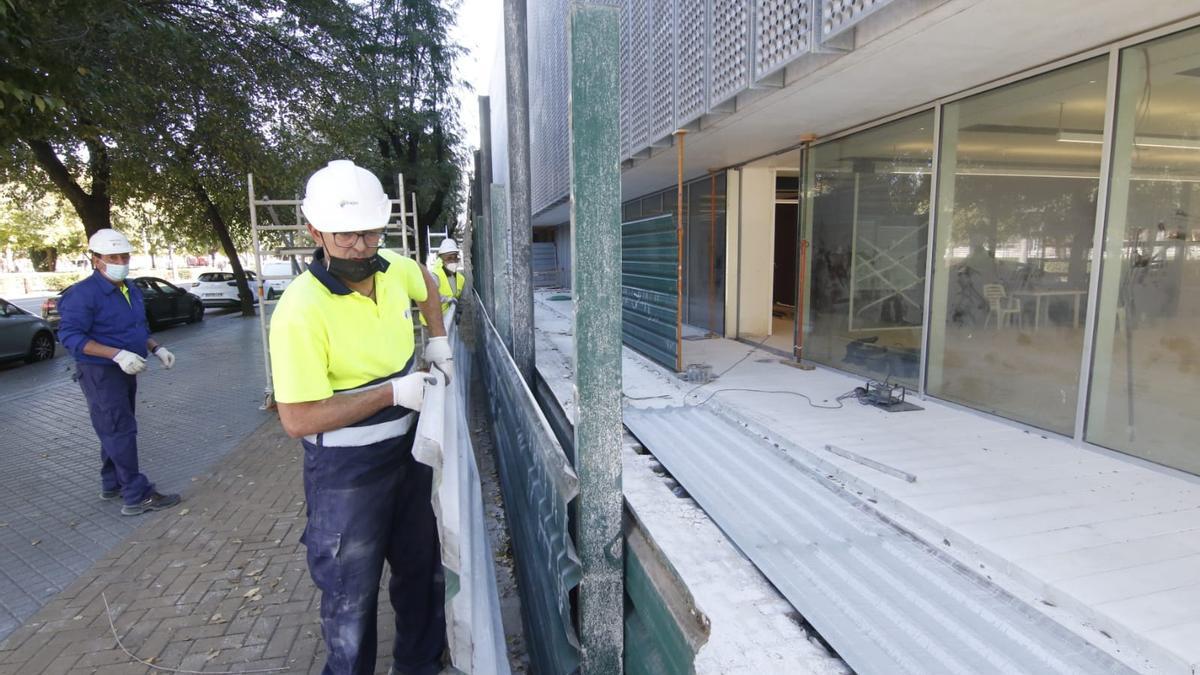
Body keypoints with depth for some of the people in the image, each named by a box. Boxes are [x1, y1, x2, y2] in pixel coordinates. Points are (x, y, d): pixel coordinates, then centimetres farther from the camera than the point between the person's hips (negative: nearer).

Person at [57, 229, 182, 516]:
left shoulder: (131, 290, 10)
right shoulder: (83, 294, -17)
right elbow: (70, 336, -23)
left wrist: (156, 348, 5)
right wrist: (118, 354, -32)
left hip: (125, 371, 9)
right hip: (100, 373, -9)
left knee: (116, 430, 18)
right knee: (120, 431, -9)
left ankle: (112, 484, 32)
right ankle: (137, 497, -6)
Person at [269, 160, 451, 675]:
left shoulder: (395, 269, -5)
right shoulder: (301, 310, -25)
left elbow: (426, 285, 21)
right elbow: (298, 420, -25)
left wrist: (438, 340, 9)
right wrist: (393, 392, -26)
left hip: (409, 449, 7)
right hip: (346, 470, -7)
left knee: (422, 570, 23)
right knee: (352, 593, 12)